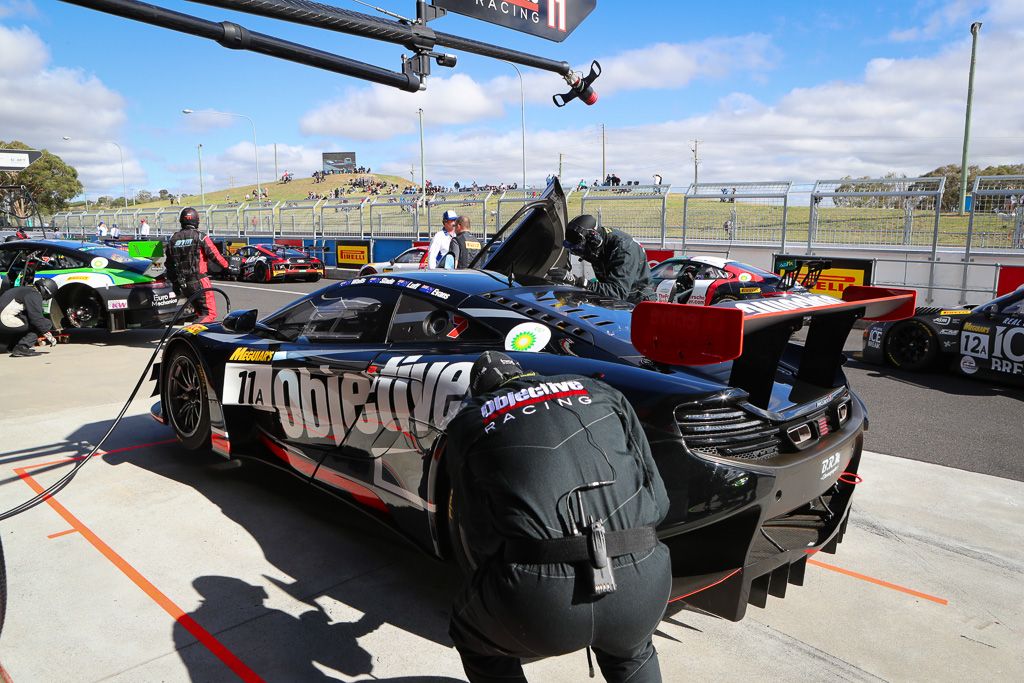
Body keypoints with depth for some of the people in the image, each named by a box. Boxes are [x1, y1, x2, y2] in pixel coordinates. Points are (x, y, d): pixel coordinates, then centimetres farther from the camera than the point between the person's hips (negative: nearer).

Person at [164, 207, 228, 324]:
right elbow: (214, 255, -7)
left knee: (199, 311, 21)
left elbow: (169, 264, 13)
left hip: (181, 284, 6)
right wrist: (226, 266, 12)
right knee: (210, 313, -5)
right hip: (199, 281, -6)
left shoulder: (173, 239, 10)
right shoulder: (200, 237, -7)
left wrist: (173, 282, 21)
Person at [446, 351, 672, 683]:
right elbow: (657, 498, 18)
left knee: (472, 635, 31)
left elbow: (479, 537, 11)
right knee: (631, 652, 39)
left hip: (539, 601, -3)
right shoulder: (598, 391, 19)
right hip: (642, 588, 3)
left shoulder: (468, 422, 14)